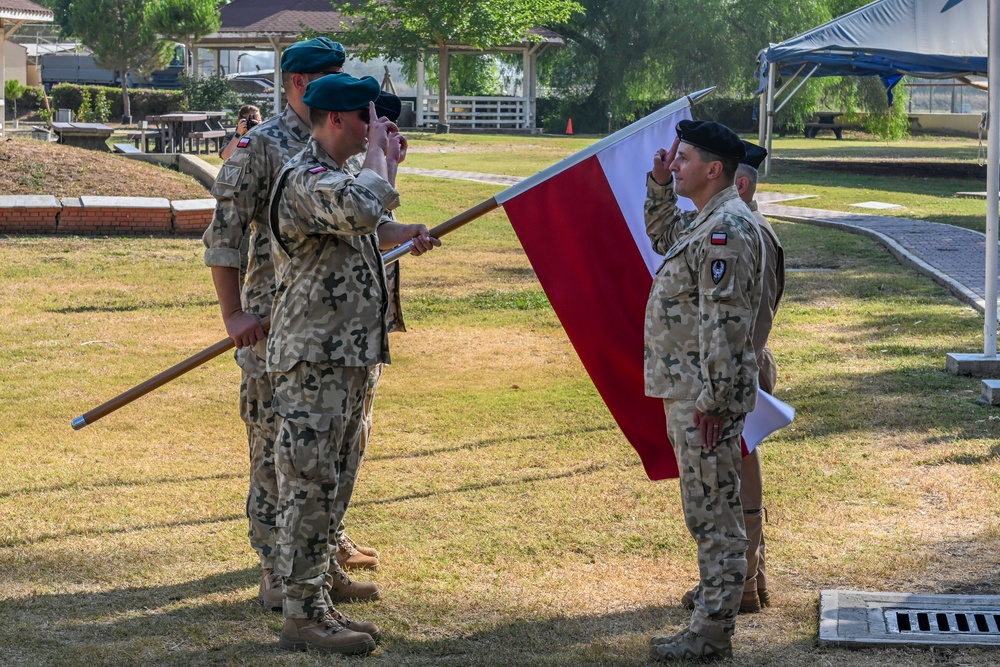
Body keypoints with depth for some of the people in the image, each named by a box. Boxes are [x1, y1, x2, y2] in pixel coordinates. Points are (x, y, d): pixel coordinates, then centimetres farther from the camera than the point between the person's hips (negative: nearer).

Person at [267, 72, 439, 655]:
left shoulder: (338, 174, 17)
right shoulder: (305, 179, -16)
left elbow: (366, 234, 33)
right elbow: (363, 211, -35)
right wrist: (378, 152, -18)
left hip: (350, 359, 10)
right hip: (314, 360, -10)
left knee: (333, 487, 14)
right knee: (311, 486, -5)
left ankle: (319, 603, 23)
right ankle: (303, 616, 1)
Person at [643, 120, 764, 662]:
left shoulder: (726, 230, -19)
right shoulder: (704, 221, 14)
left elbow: (724, 324, -23)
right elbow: (660, 234, 36)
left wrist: (711, 401, -24)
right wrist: (660, 184, 18)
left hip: (705, 398, -11)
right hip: (685, 391, 11)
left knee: (712, 511, -5)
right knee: (708, 510, 17)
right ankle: (716, 596, 27)